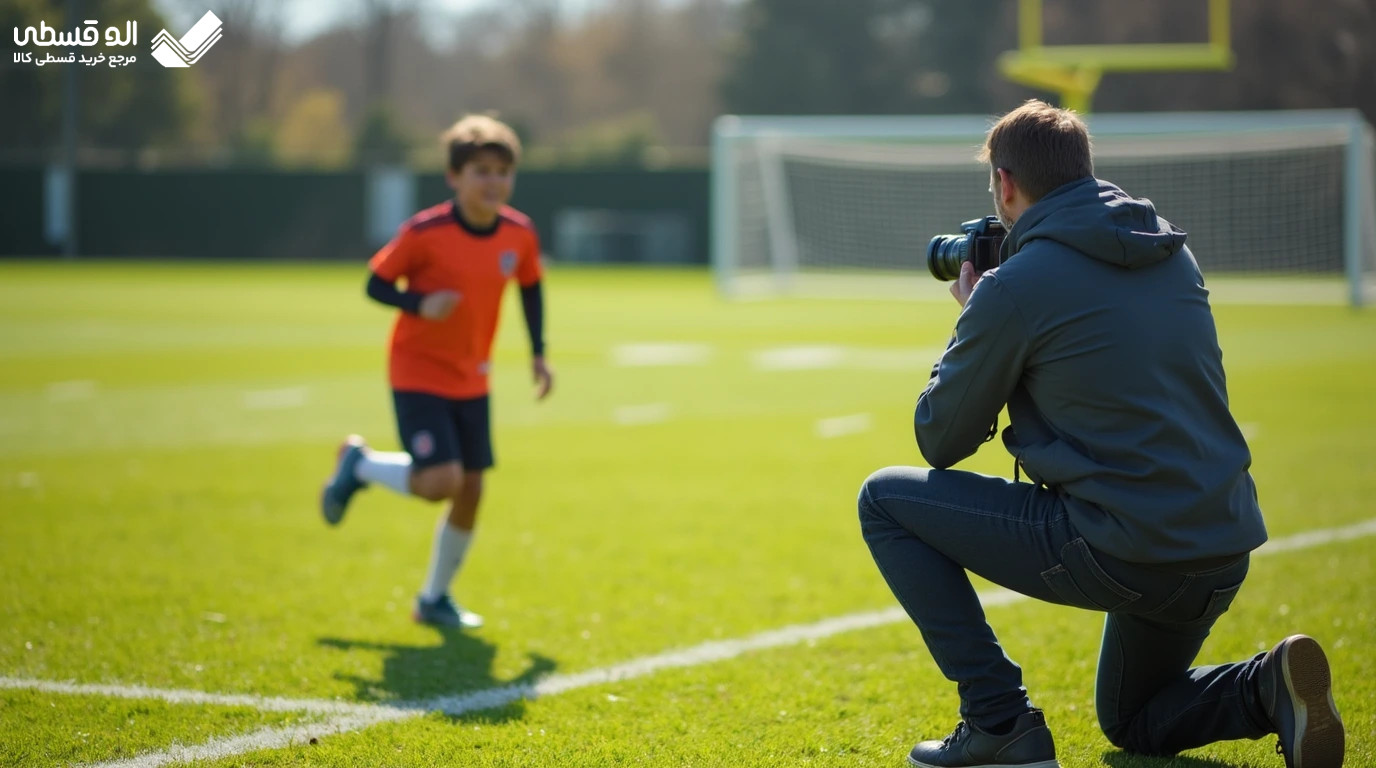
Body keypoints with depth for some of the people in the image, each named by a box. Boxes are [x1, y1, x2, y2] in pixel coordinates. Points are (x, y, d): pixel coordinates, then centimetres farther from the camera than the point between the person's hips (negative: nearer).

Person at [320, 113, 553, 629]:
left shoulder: (520, 235, -5)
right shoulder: (424, 233, -19)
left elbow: (530, 288, 14)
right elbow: (376, 283, -10)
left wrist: (538, 353, 8)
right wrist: (420, 305, -27)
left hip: (472, 380, 5)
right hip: (418, 374, -5)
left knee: (471, 490, 5)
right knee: (439, 482, -19)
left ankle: (435, 598, 24)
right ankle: (359, 465, 12)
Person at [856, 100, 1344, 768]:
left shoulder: (1013, 288, -10)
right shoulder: (1172, 252, 11)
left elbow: (941, 441, 1)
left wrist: (971, 317, 15)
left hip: (1116, 550, -7)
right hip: (1224, 549, 8)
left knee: (885, 499, 8)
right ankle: (1271, 685, 2)